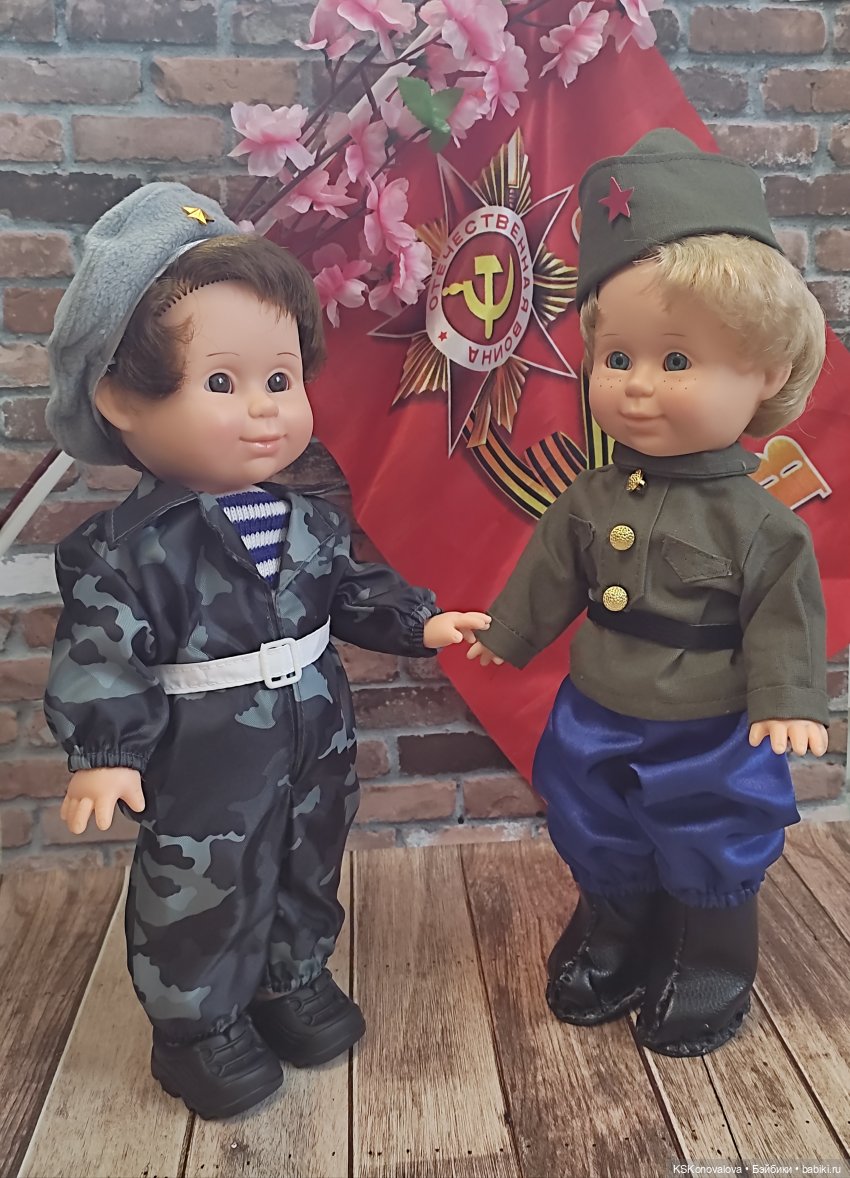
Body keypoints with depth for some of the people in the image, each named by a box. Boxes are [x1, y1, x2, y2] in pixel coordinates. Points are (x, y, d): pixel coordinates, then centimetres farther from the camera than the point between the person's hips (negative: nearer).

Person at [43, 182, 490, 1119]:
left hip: (315, 749, 6)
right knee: (201, 899, 13)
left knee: (307, 875, 23)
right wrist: (103, 754, -23)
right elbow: (100, 656, -18)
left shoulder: (309, 521, -2)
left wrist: (420, 622, 3)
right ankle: (199, 1026, 37)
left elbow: (355, 590, 11)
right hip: (203, 769, -5)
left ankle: (296, 980, 48)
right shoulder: (128, 551, -19)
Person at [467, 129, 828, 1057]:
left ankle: (708, 978, 43)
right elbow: (551, 573, 6)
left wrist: (786, 702, -14)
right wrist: (508, 633, 16)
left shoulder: (755, 519, -18)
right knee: (603, 858, 24)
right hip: (598, 728, 4)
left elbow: (785, 615, -11)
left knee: (710, 874, 18)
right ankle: (610, 947, 49)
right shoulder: (592, 500, -7)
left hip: (709, 743, -4)